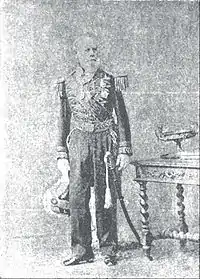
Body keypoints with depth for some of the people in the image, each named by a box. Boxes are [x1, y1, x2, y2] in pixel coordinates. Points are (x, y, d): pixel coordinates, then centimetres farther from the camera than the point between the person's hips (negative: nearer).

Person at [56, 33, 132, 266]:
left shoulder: (109, 81, 3)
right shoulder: (68, 84, 9)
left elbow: (121, 117, 3)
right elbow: (63, 120, 12)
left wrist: (124, 150, -4)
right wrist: (61, 154, 7)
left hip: (105, 143, -2)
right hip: (78, 144, 2)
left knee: (106, 199, 3)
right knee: (77, 198, 2)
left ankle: (108, 250, 15)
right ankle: (81, 250, 14)